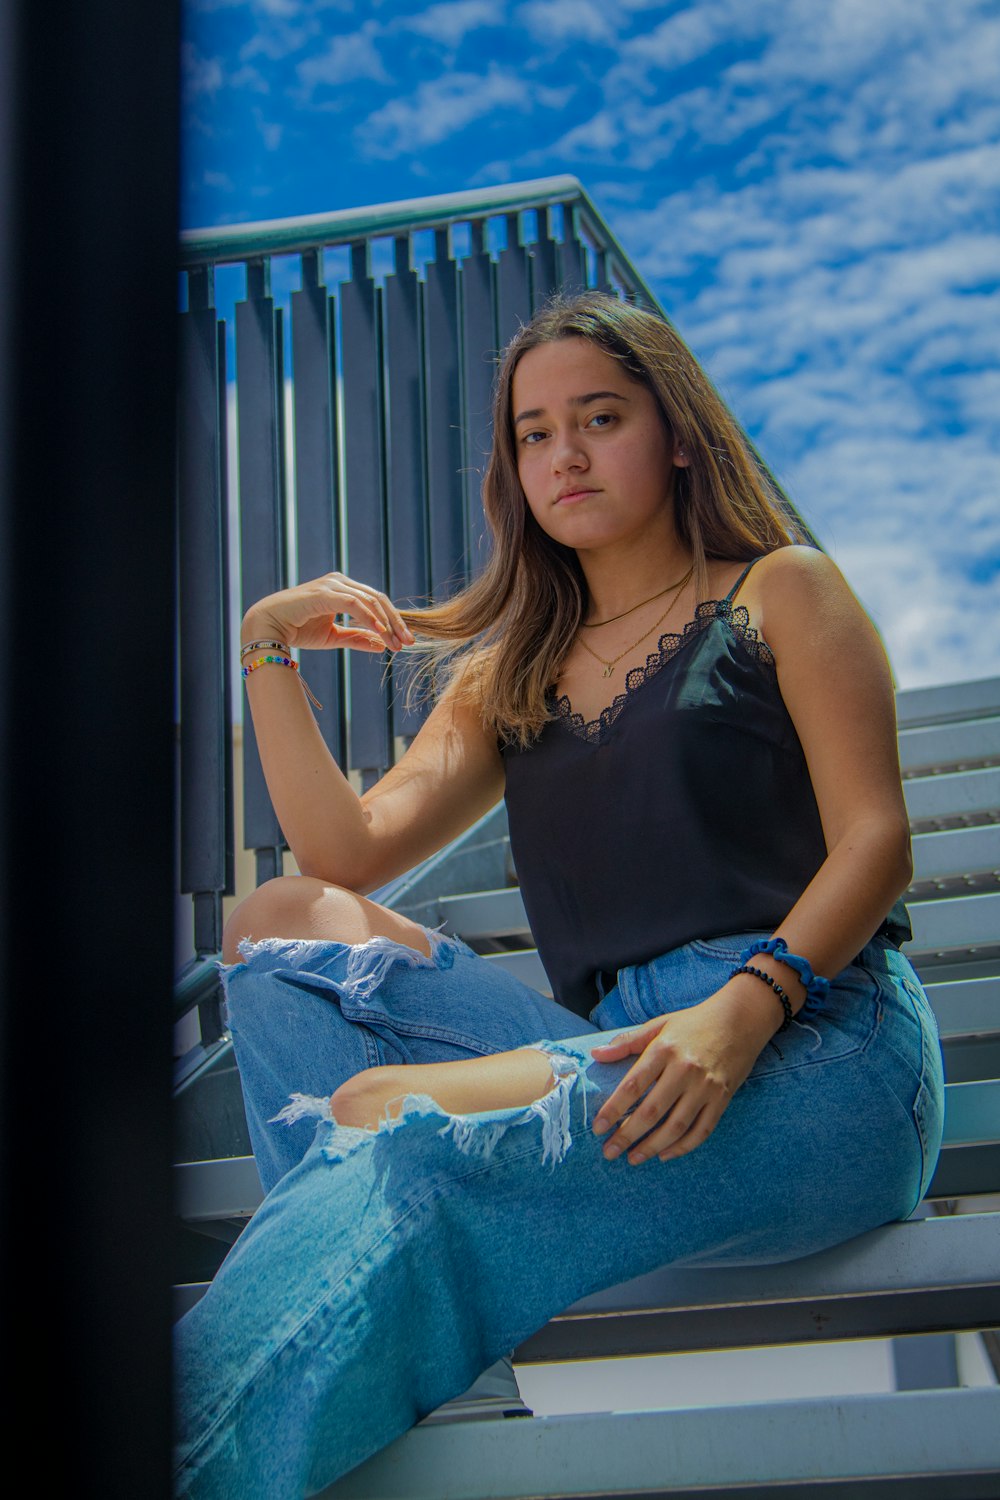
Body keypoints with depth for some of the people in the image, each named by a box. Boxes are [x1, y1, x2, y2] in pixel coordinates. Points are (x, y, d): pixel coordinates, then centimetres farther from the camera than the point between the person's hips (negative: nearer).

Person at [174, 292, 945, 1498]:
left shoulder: (781, 593, 12)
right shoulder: (513, 674, 25)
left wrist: (742, 1009, -19)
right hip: (623, 1054, 6)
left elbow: (875, 840, -1)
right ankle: (356, 1267, -25)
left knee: (392, 1120, -30)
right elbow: (355, 850, 13)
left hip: (815, 1050, -6)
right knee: (285, 926, -5)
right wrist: (268, 655, 5)